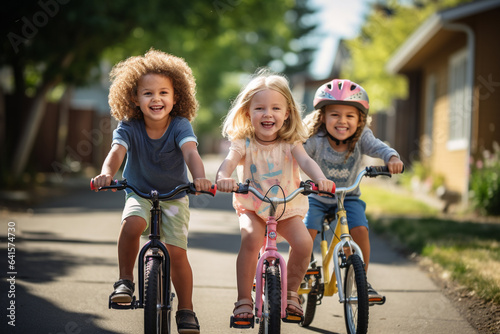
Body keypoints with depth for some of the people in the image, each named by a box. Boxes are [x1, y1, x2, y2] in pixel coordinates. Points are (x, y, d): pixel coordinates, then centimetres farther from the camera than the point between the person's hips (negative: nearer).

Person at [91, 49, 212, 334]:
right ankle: (125, 280, -12)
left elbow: (191, 153, -33)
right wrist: (107, 173, -54)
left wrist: (200, 177, -55)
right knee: (132, 224, -32)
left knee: (177, 252, -13)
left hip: (174, 196, 0)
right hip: (139, 193, 0)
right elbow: (117, 152, -30)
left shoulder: (180, 126, -17)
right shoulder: (129, 127, -14)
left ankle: (186, 310, 6)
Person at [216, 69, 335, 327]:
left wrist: (320, 178, -46)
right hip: (252, 206, -1)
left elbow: (305, 161, -23)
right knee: (250, 238, -31)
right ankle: (244, 300, -18)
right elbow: (229, 161, -27)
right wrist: (223, 177, -51)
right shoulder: (244, 143, -8)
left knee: (303, 242, -24)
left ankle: (290, 292, 4)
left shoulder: (290, 143, -5)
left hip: (287, 207, 1)